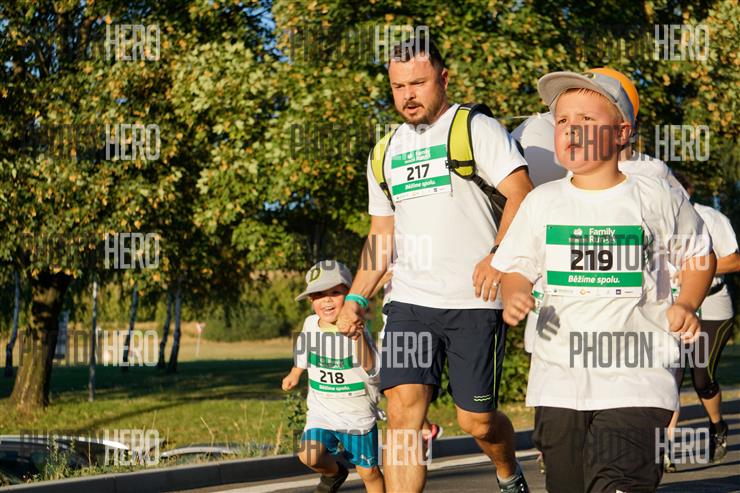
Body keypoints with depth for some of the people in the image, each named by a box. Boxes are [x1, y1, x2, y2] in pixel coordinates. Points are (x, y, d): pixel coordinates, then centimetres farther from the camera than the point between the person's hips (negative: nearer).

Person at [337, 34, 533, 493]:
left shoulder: (476, 129, -1)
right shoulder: (386, 153, 17)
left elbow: (521, 195, -11)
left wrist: (498, 256, -26)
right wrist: (358, 297, 13)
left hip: (474, 302, -4)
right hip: (410, 301, 5)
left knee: (476, 420, 0)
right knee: (403, 408, -11)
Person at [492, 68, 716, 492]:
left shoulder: (656, 199, 1)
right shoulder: (542, 202, 8)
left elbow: (700, 254, 13)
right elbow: (516, 266, 15)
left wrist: (686, 306, -3)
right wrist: (513, 297, -7)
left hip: (636, 380, -3)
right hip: (558, 379, 4)